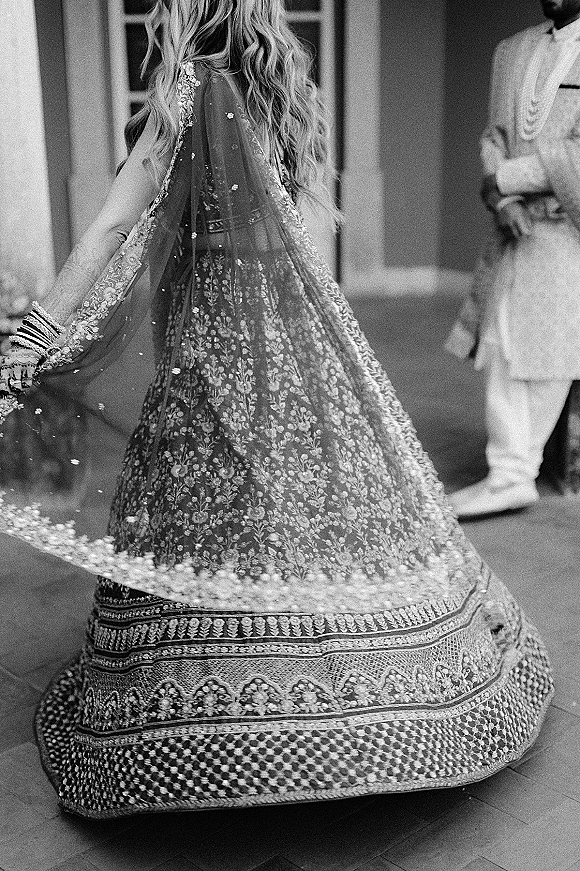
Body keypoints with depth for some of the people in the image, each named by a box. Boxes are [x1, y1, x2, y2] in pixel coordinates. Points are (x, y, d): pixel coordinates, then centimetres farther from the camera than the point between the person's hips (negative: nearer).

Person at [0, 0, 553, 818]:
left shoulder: (194, 88, -11)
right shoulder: (285, 89, 8)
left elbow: (113, 227, -18)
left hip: (217, 337, -6)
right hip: (301, 329, 7)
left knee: (197, 520, 2)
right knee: (320, 500, 15)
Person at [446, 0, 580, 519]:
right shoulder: (512, 52, 14)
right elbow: (496, 137, 10)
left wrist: (506, 179, -12)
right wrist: (504, 201, -8)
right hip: (520, 227, 6)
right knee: (501, 343, 1)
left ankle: (520, 464, 14)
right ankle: (510, 475, 10)